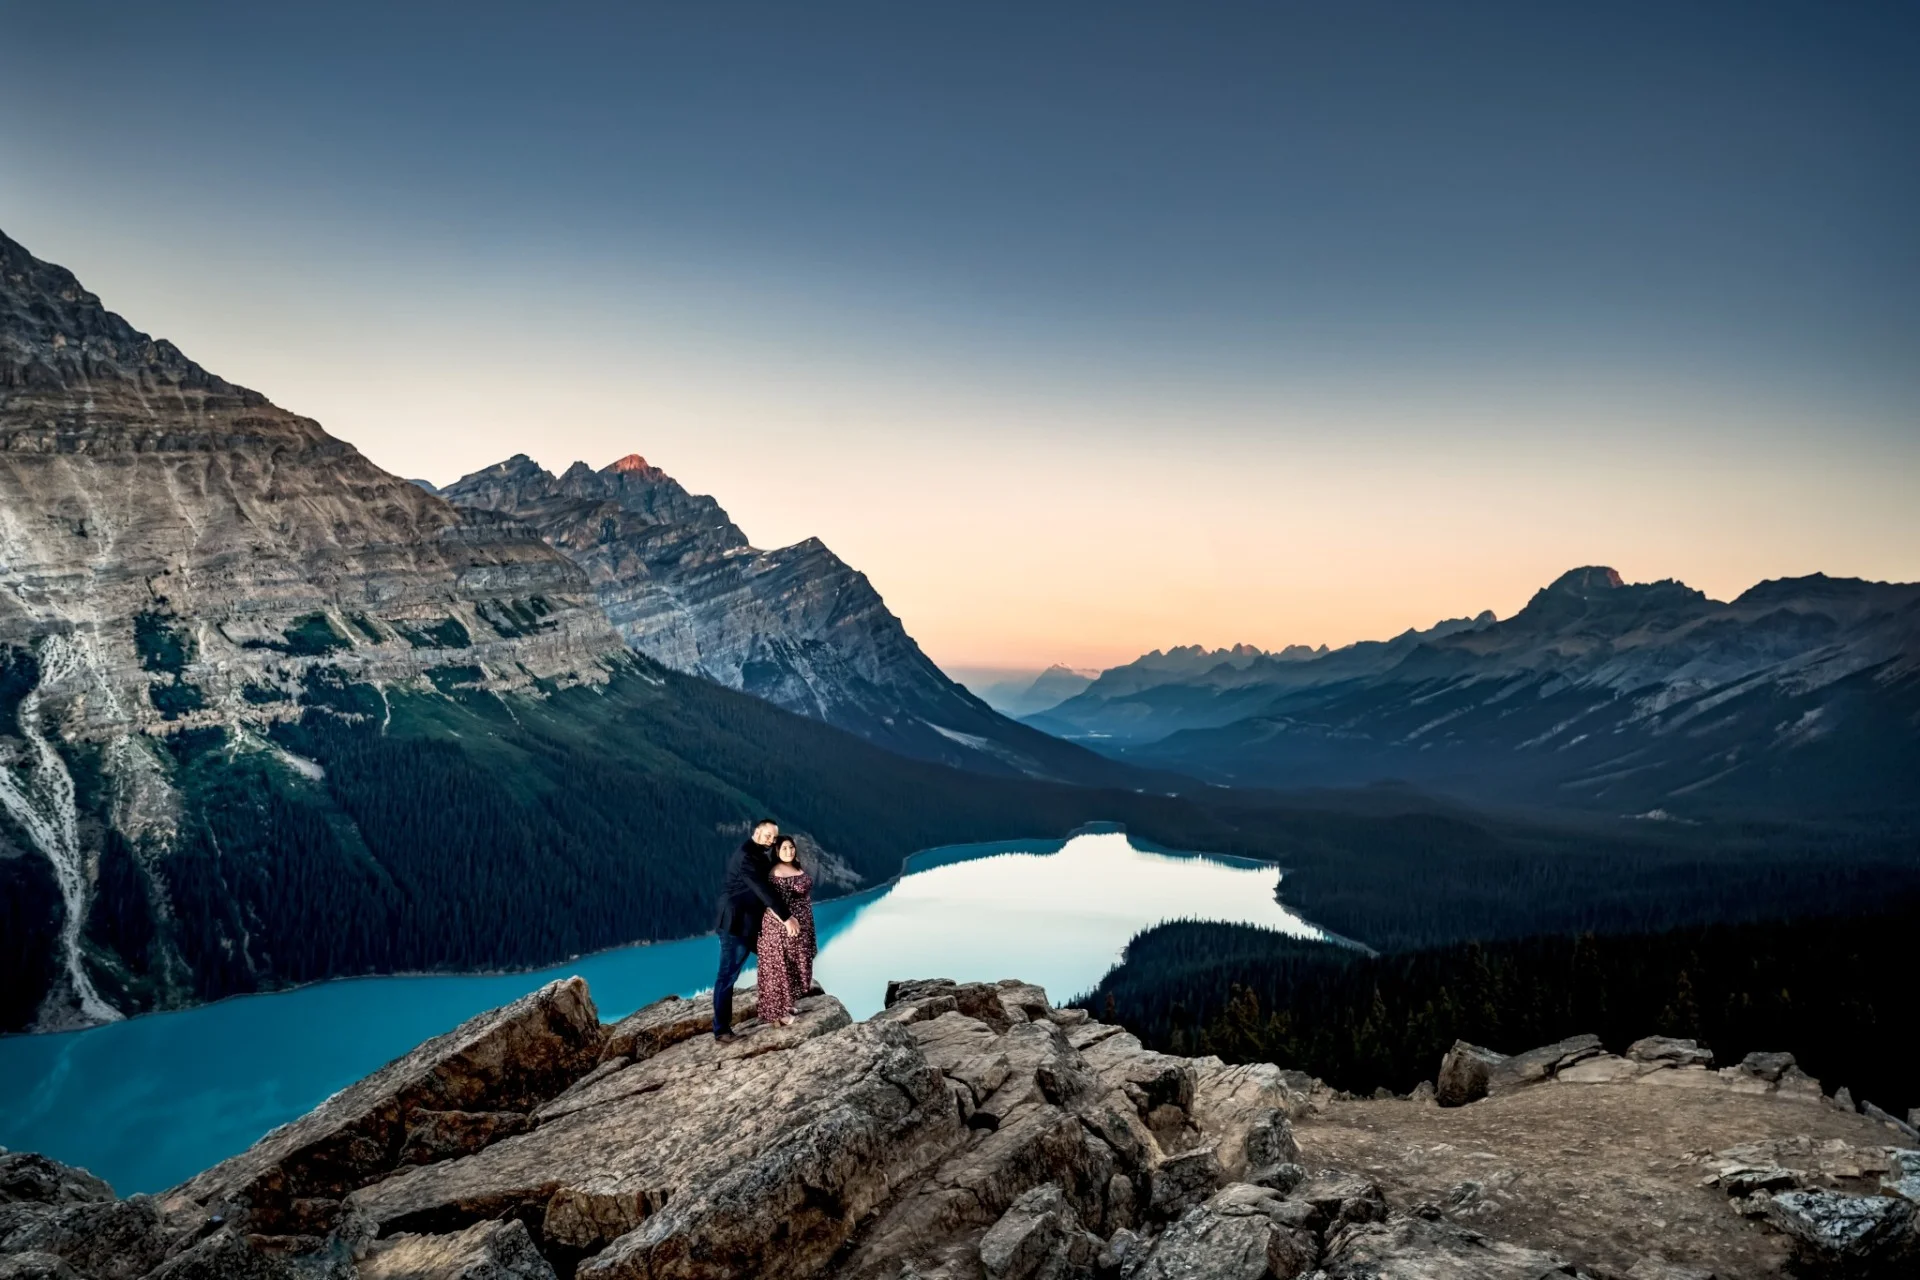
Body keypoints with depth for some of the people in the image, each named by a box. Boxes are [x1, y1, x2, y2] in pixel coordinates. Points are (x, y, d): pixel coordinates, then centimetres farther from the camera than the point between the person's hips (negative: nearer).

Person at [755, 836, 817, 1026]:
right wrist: (786, 920, -28)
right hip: (780, 927, -8)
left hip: (800, 926, 9)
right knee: (780, 969, 0)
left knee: (795, 967, 16)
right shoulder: (775, 873, -18)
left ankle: (786, 1004, 29)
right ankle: (776, 1013, 8)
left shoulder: (798, 868, 8)